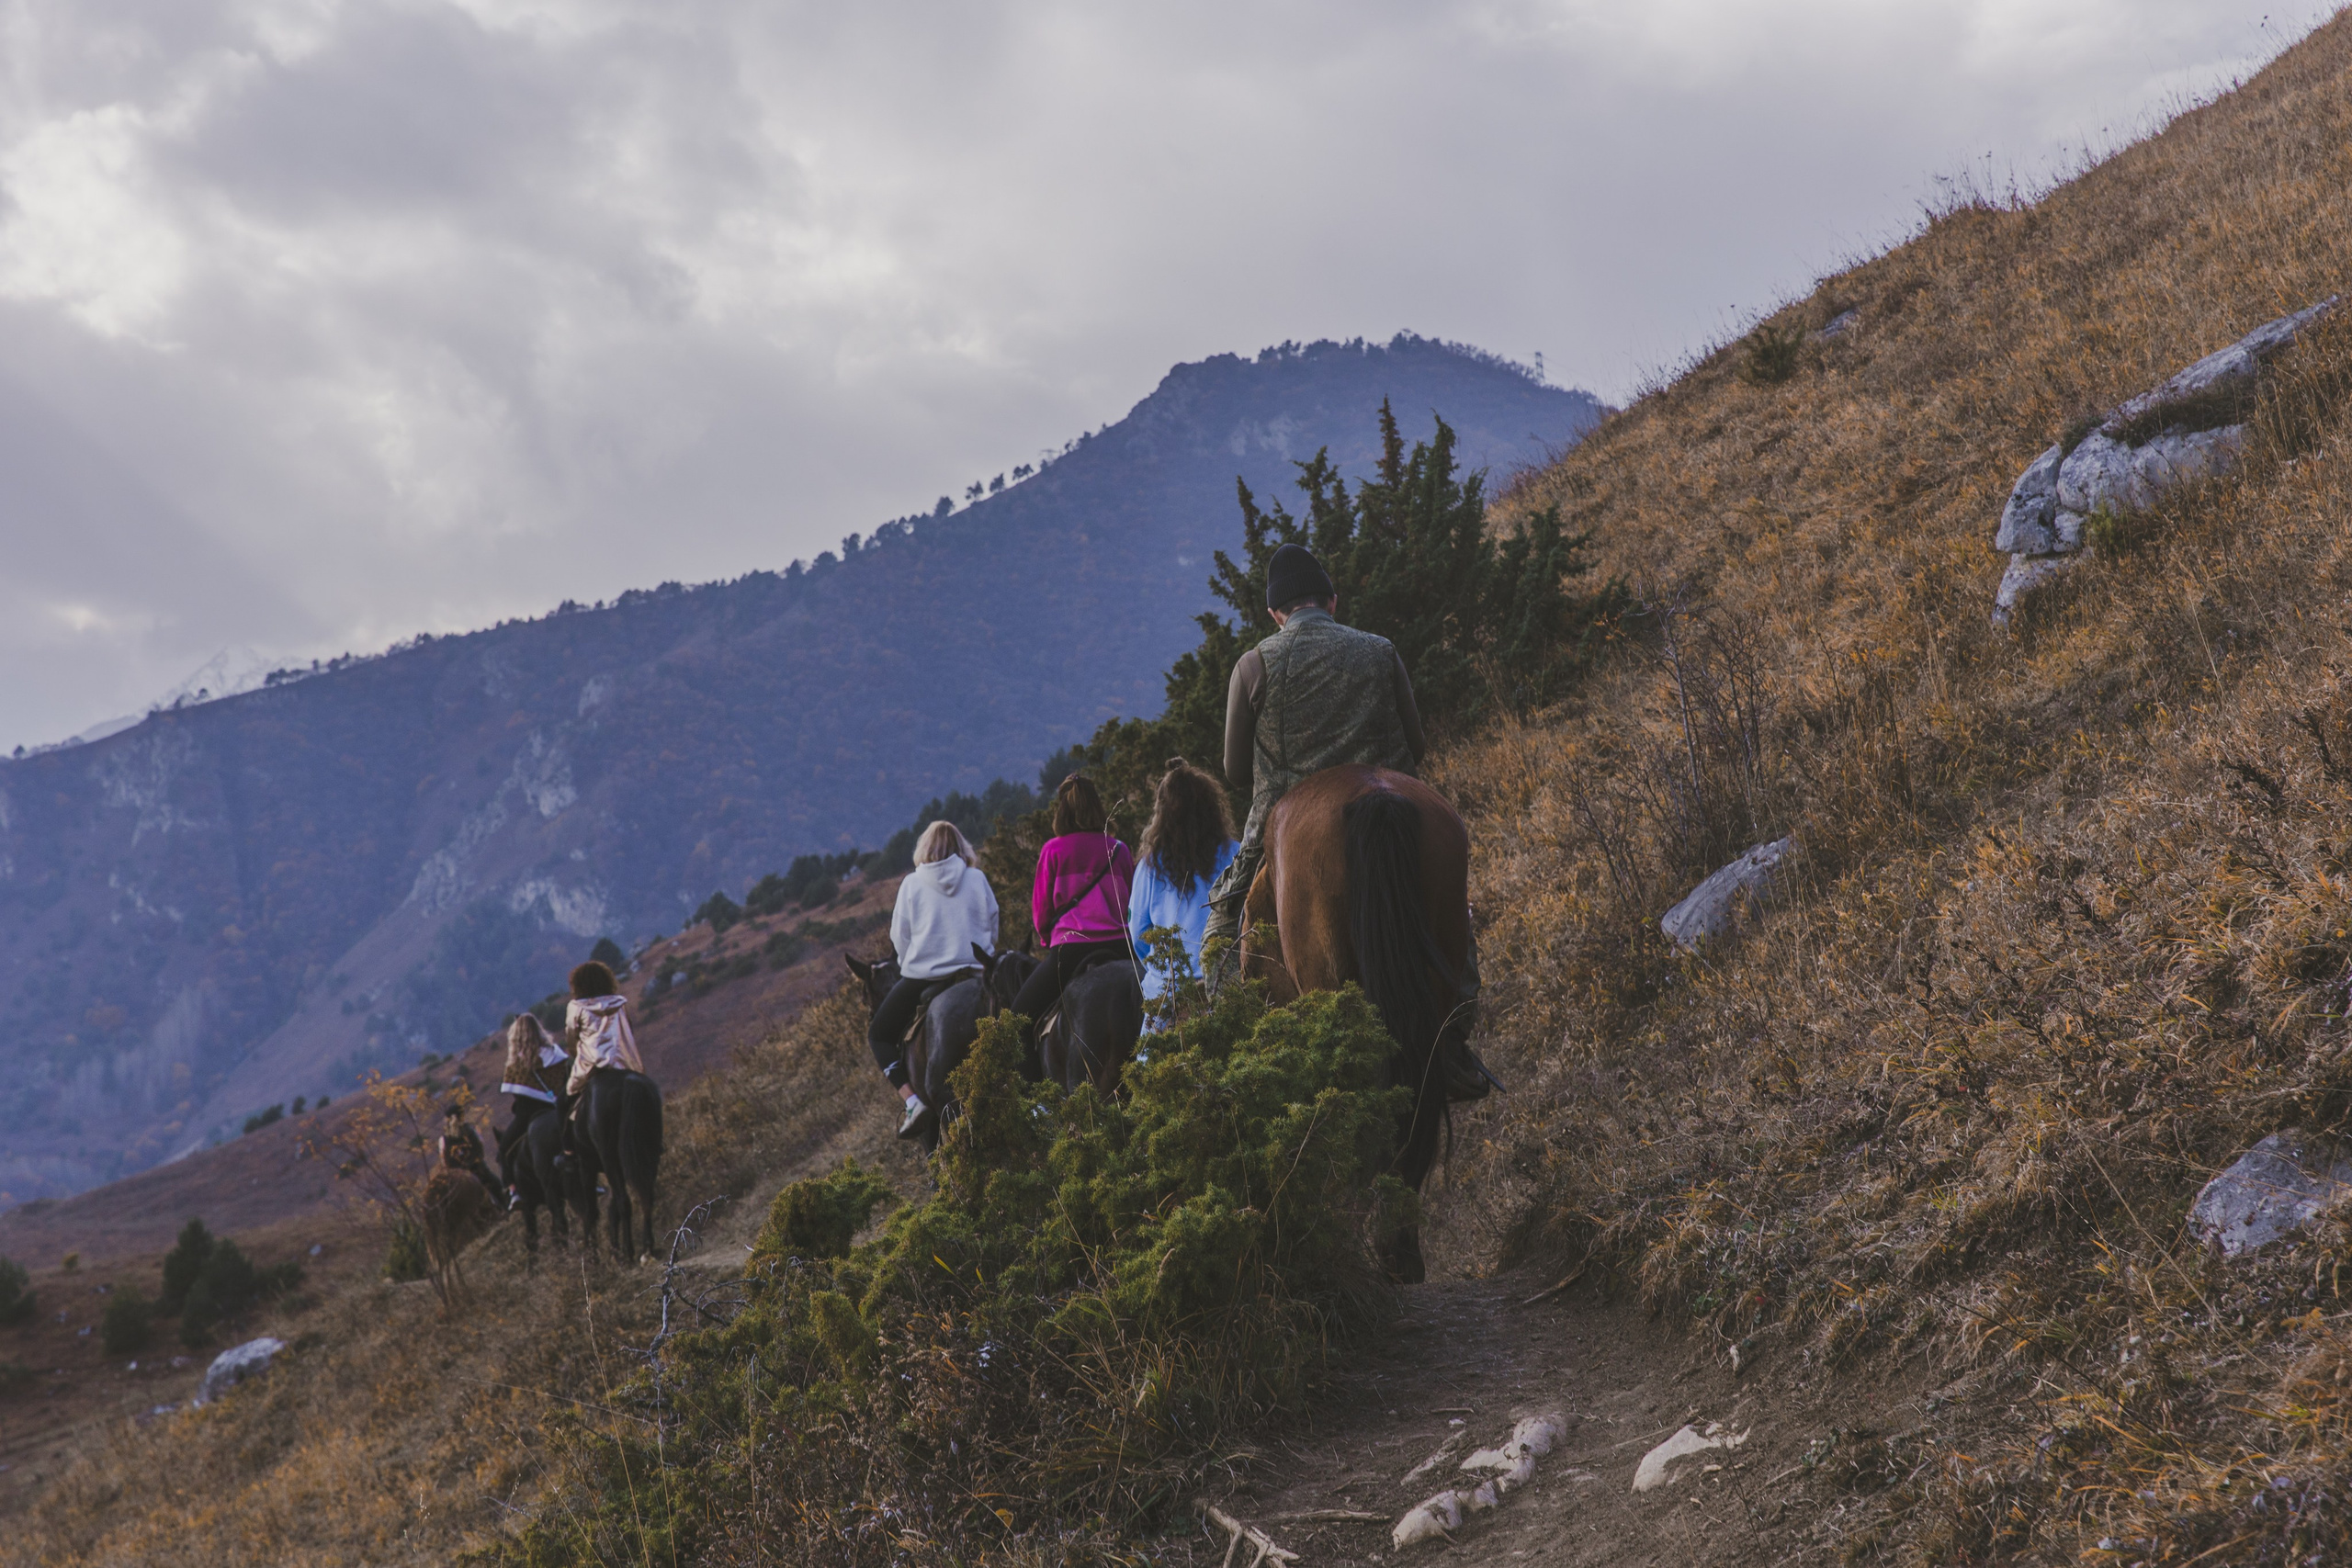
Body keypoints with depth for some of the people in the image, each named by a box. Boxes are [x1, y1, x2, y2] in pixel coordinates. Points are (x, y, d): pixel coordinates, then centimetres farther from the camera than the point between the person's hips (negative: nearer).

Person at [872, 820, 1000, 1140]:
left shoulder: (912, 884, 1)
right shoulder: (977, 880, 4)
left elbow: (899, 937, 3)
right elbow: (992, 930, 10)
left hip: (921, 978, -2)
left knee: (878, 1035, 12)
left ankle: (913, 1100, -9)